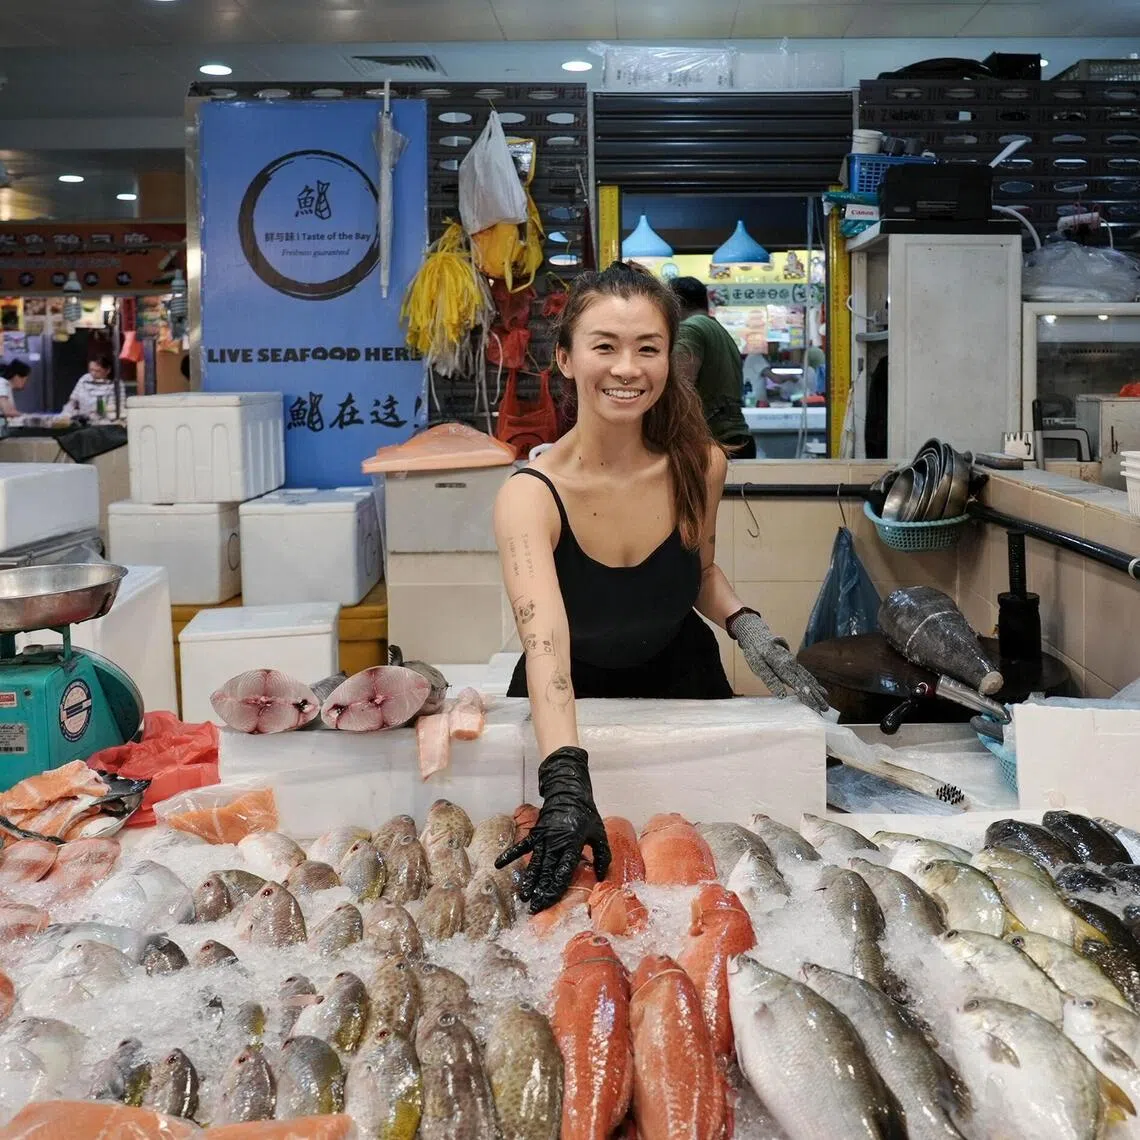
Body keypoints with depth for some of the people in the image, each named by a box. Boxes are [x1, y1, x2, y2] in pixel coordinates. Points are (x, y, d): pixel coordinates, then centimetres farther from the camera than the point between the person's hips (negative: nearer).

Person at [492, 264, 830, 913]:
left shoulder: (700, 465, -17)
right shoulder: (531, 495, -29)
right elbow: (545, 645, -44)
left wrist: (747, 627, -17)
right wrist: (567, 784, -57)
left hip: (682, 686, 3)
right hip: (573, 707, -2)